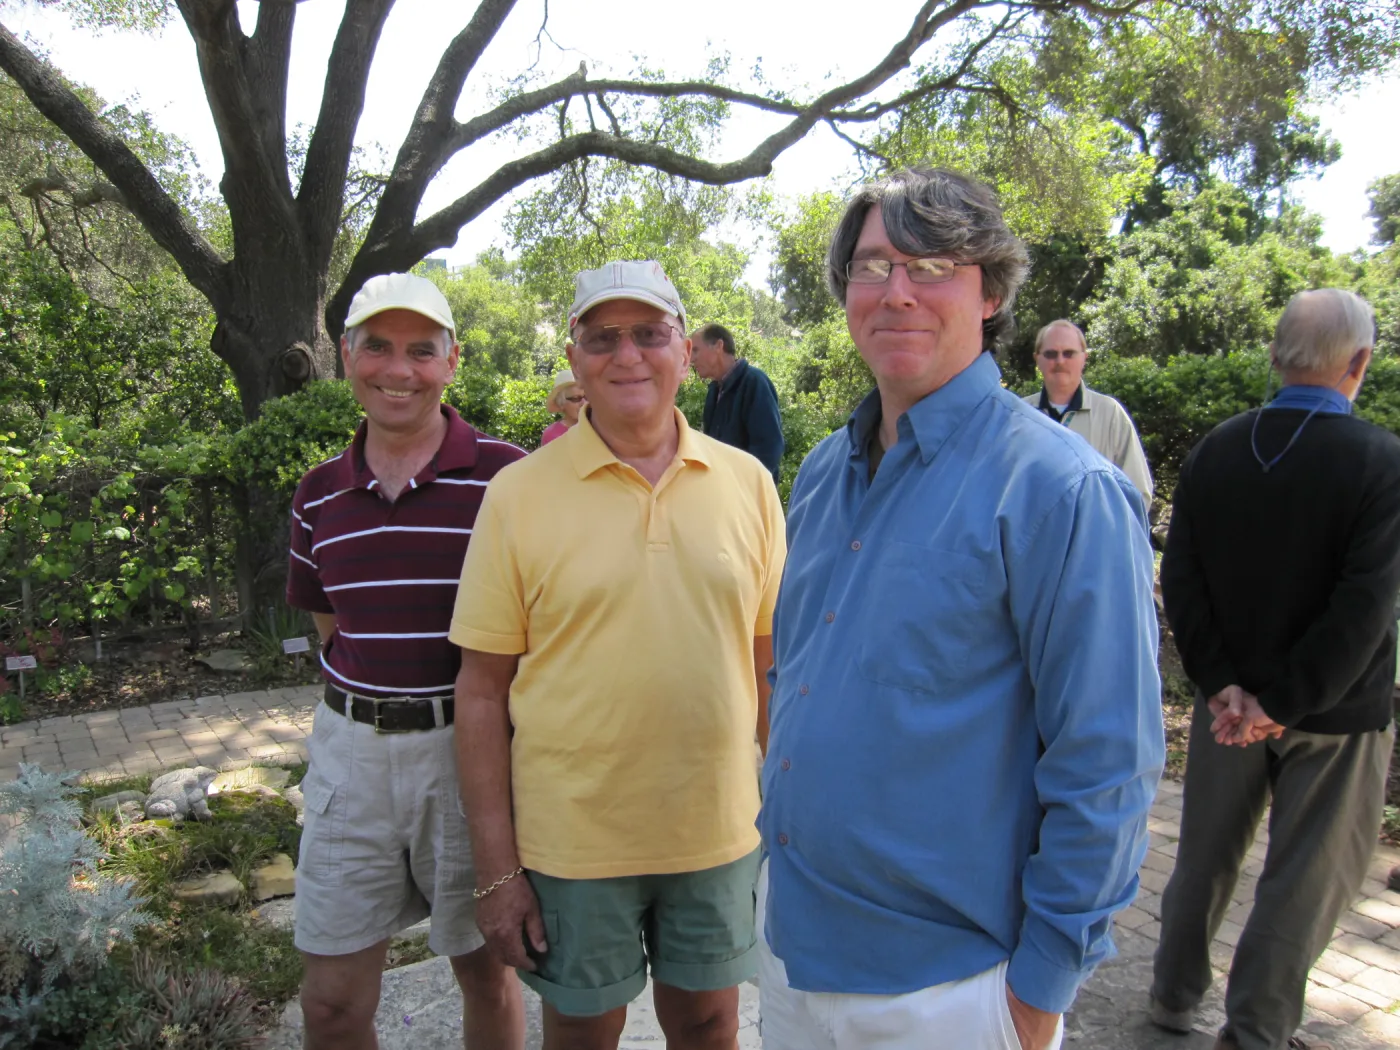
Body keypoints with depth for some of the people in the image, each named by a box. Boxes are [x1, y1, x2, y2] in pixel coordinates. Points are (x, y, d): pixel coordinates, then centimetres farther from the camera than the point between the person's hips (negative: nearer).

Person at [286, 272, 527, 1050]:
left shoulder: (504, 476, -9)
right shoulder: (320, 495, 5)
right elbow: (331, 628, 14)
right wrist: (362, 706, 6)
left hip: (466, 745, -3)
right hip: (351, 751, 4)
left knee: (487, 975, 16)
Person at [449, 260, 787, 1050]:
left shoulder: (747, 482, -1)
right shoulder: (519, 494, -8)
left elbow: (772, 660, 5)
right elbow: (483, 691, -6)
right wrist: (497, 869, -6)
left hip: (719, 830, 2)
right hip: (573, 839, -1)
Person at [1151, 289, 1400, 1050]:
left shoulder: (1215, 450, -5)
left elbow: (1180, 578, -7)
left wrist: (1222, 685, -8)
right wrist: (1285, 704, -17)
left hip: (1229, 701, 4)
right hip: (1336, 711, -3)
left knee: (1205, 854, 19)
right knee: (1305, 879, 12)